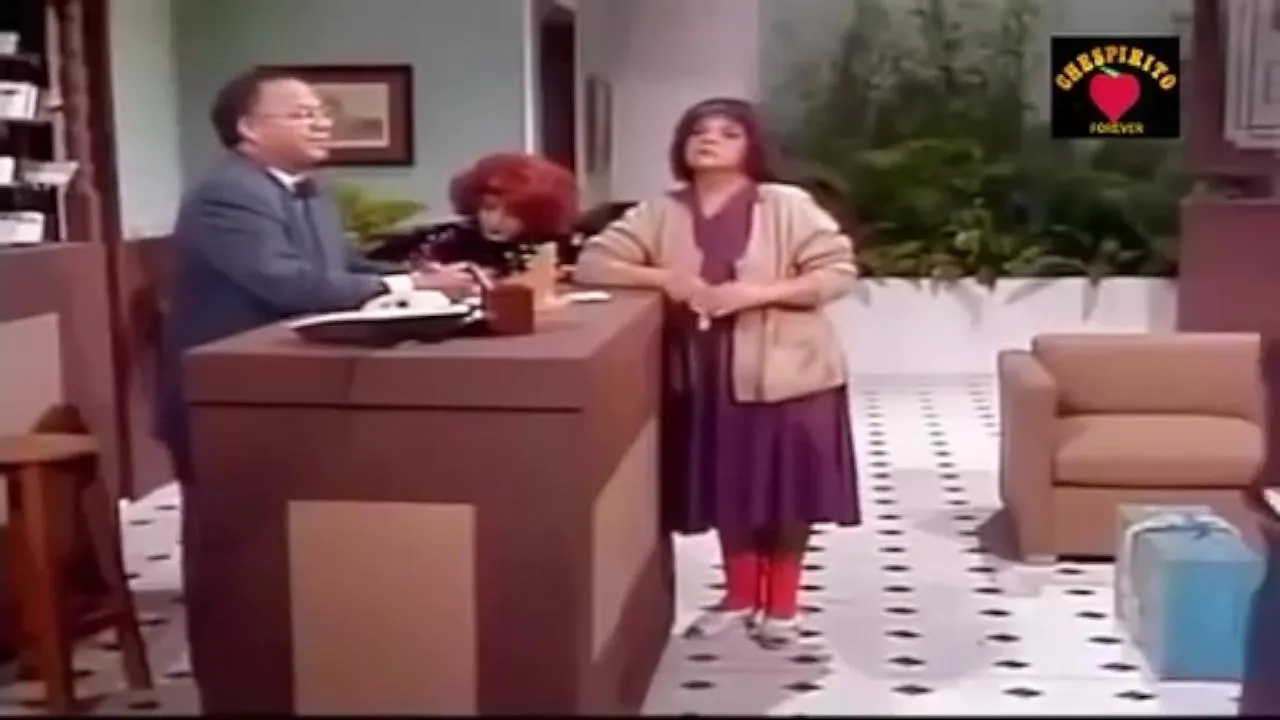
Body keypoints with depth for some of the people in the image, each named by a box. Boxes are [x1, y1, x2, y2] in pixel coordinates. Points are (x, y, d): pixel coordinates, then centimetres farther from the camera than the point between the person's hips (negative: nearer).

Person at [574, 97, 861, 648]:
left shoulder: (788, 206, -8)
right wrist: (663, 277, -18)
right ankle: (740, 597, 32)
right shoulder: (662, 213, 1)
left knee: (787, 490, 6)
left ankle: (782, 604, 25)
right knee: (728, 488, 13)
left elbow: (838, 272, -12)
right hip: (706, 374, 3)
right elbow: (592, 262, -2)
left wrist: (756, 293, -23)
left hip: (784, 372, -3)